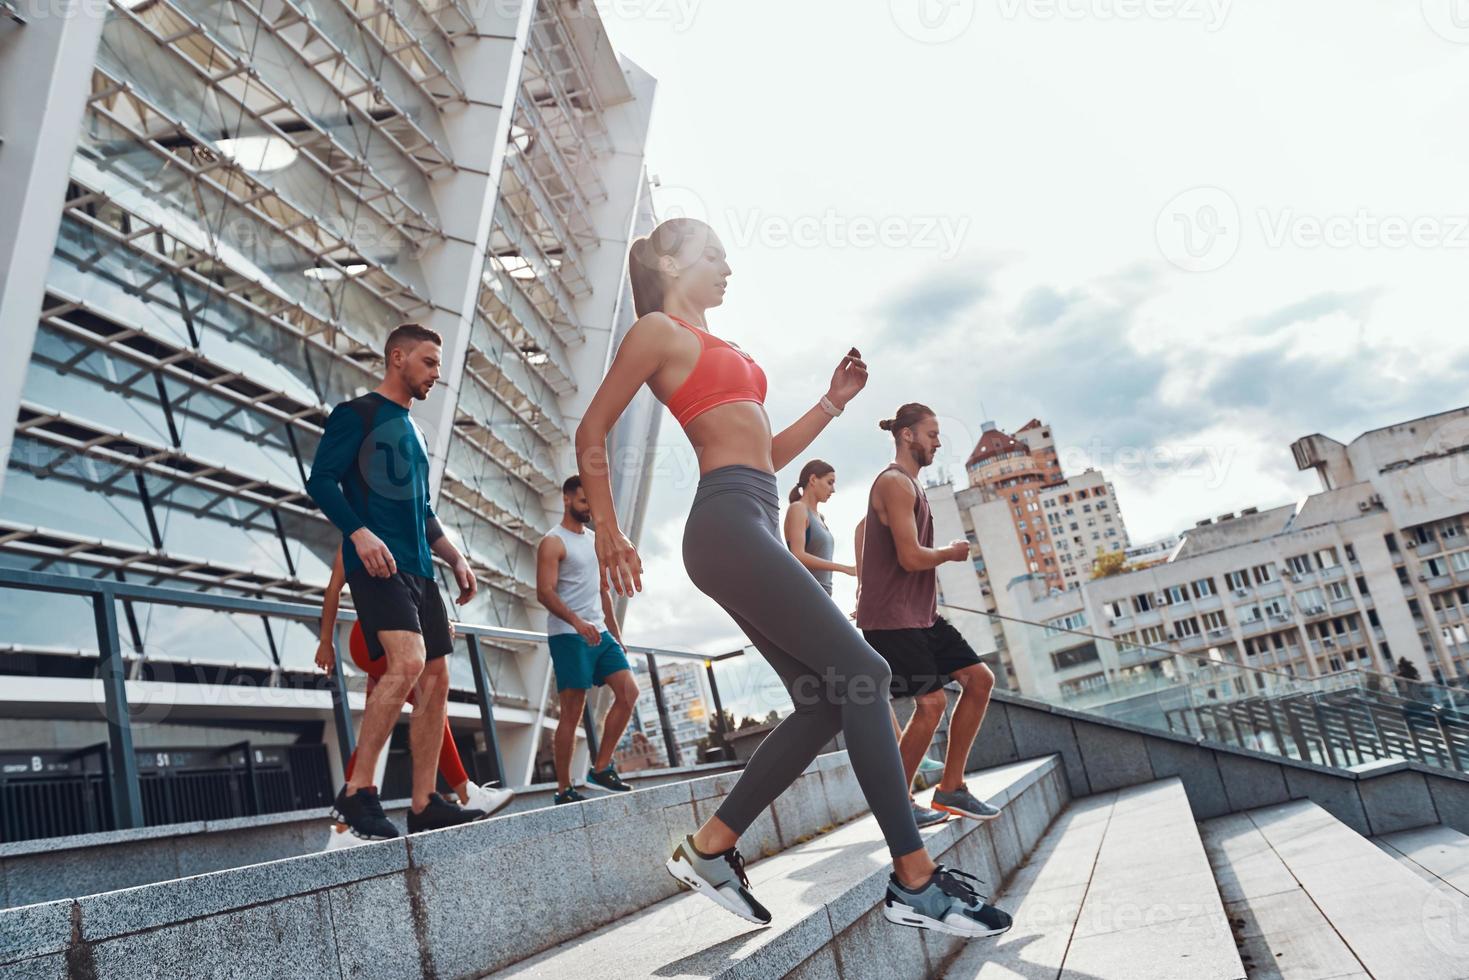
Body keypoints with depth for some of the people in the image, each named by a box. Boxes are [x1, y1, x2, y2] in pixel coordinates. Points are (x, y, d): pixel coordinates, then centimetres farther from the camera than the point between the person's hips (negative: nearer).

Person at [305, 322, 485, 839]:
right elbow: (321, 480, -9)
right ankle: (357, 792, -17)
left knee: (435, 677, 2)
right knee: (407, 662, -25)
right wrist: (359, 532, -24)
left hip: (419, 569, 9)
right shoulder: (356, 413, 2)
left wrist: (455, 559, 18)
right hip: (377, 563, -8)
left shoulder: (415, 432, 25)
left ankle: (425, 805, 6)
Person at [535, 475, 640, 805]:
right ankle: (563, 789, 5)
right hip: (568, 637, -7)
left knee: (628, 691, -4)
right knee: (573, 713, -5)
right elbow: (545, 592, -16)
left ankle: (601, 767, 6)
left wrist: (615, 632, 18)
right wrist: (577, 622, -30)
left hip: (599, 633, 7)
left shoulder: (595, 540, 18)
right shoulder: (553, 542, -6)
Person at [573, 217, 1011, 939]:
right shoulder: (660, 330, 3)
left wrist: (835, 400, 22)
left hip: (757, 525, 10)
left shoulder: (718, 348, 28)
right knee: (860, 671, -13)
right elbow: (591, 434, 1)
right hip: (727, 519, -10)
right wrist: (607, 531, -2)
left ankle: (709, 848, 9)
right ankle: (916, 882, -9)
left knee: (827, 699, 3)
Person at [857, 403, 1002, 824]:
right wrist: (952, 552, -3)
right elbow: (911, 557, -22)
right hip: (891, 618, -10)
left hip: (921, 615, 10)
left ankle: (951, 788, 11)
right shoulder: (895, 483, -14)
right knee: (931, 702, -13)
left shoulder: (908, 485, 19)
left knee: (979, 679, 5)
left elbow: (864, 527, 30)